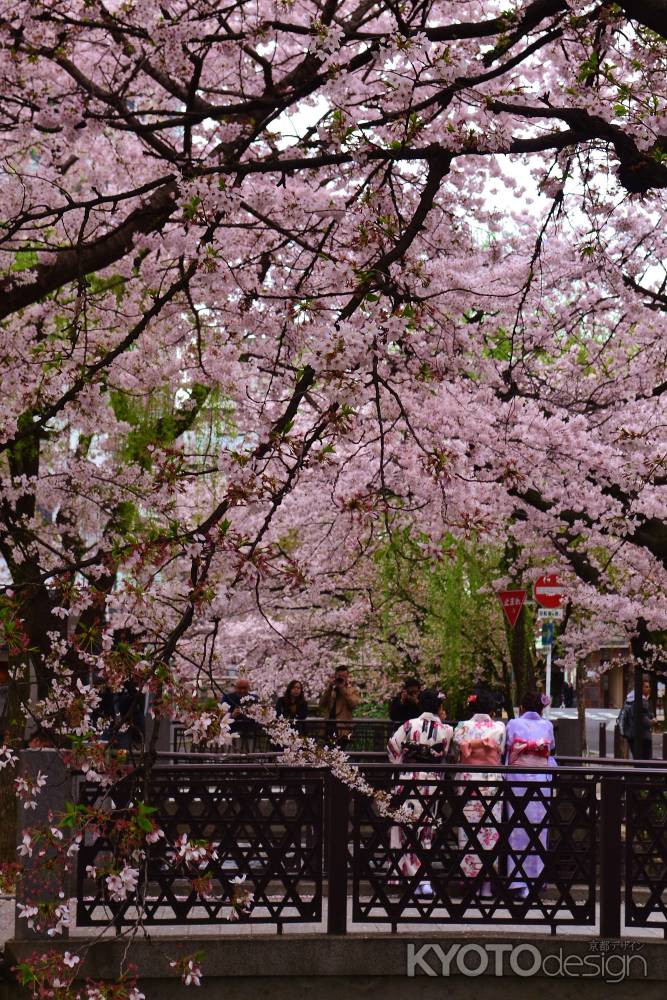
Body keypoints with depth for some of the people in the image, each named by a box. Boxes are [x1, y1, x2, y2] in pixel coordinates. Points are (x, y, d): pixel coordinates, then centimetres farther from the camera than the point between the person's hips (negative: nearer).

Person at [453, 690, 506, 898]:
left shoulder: (463, 727, -1)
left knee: (469, 828, 4)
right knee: (490, 828, 4)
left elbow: (462, 748, -8)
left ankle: (470, 878, 4)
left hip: (467, 779, 0)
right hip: (492, 779, 0)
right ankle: (487, 882, 4)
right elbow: (499, 750, 1)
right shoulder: (499, 727, 0)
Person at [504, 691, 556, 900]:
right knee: (539, 829, 8)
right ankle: (537, 878, 11)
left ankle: (519, 882, -3)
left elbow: (505, 750, 6)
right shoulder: (547, 726, 6)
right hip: (542, 781, 1)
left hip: (517, 780, -1)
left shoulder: (513, 724, 1)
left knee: (519, 830, 0)